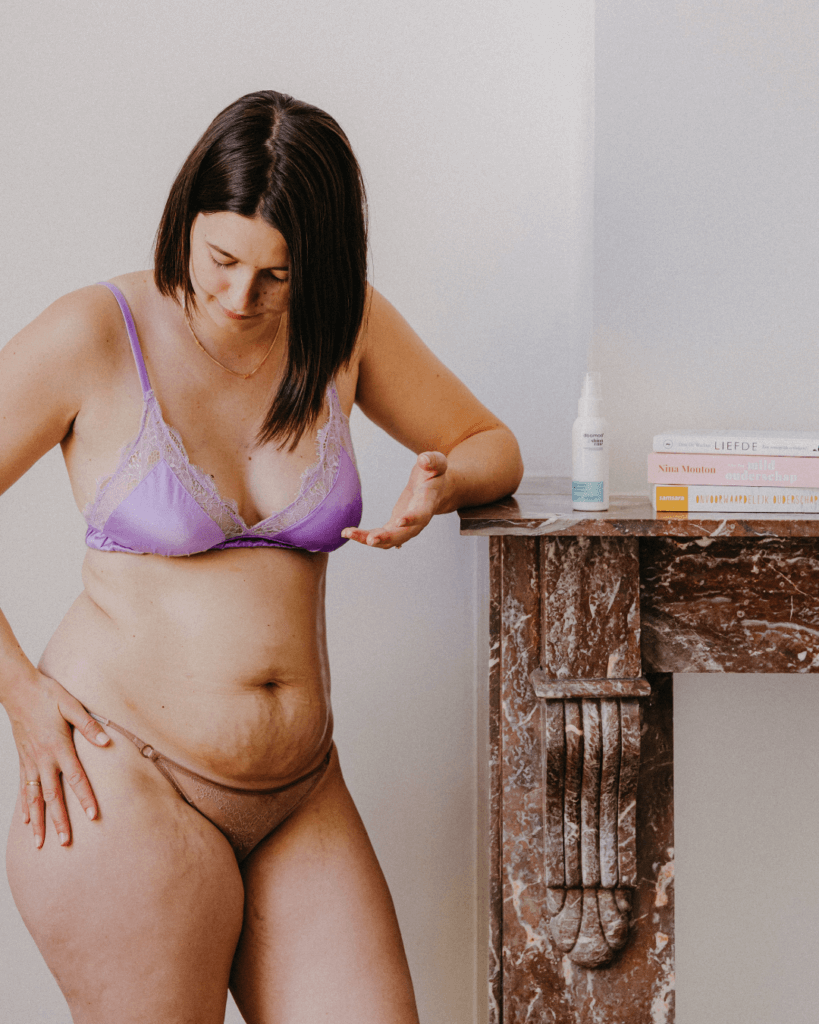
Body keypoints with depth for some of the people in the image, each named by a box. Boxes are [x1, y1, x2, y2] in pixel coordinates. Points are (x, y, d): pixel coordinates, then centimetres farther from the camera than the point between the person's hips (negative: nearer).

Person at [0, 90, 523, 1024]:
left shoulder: (346, 327, 5)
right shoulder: (94, 336, -7)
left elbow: (492, 446, 16)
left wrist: (442, 484, -6)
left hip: (299, 797, 5)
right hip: (125, 785, -4)